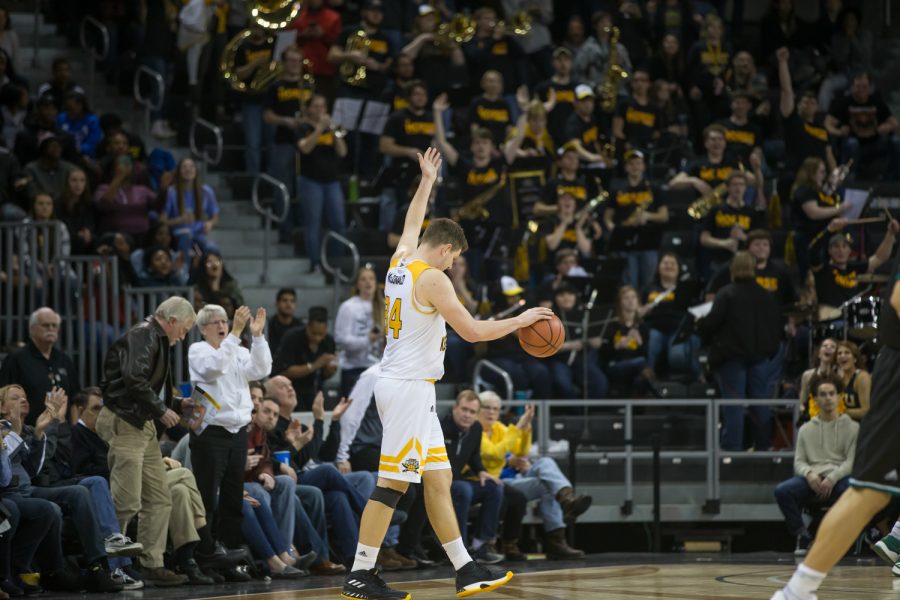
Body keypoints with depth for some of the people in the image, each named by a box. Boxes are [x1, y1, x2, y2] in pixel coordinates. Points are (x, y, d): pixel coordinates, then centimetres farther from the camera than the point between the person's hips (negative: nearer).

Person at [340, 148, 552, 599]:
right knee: (392, 483, -10)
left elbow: (412, 225, 34)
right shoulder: (432, 278, -13)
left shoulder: (399, 261, 11)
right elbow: (472, 331, -15)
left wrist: (427, 182, 44)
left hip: (406, 385, 10)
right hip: (409, 388, -10)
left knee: (438, 479, 10)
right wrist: (520, 320, -2)